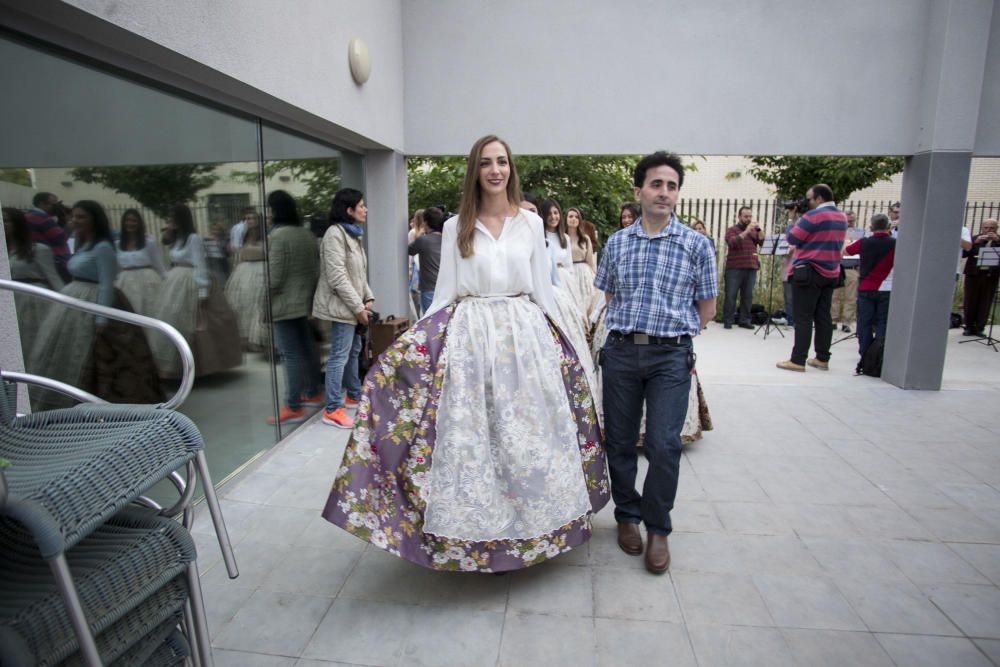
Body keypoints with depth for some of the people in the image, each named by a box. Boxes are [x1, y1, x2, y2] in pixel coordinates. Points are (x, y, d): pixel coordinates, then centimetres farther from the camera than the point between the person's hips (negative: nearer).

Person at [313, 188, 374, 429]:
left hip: (353, 306, 10)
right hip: (342, 306, -10)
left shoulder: (353, 234, 15)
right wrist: (358, 307, -20)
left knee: (354, 351, 18)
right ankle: (333, 409, -2)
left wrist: (368, 298, 5)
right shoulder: (335, 234, -16)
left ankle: (354, 395, 32)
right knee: (340, 356, -8)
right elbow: (337, 277, -22)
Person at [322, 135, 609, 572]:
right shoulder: (455, 228, 6)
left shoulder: (531, 223, 8)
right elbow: (445, 292, 6)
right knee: (471, 432, 0)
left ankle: (527, 528, 23)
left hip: (525, 334, 1)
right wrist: (418, 342, 1)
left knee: (526, 430, 4)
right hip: (468, 335, -1)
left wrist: (553, 342, 9)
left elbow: (543, 291, 10)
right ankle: (479, 532, 16)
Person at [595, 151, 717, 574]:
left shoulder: (697, 245, 1)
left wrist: (673, 330, 5)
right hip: (621, 352, 3)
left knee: (663, 445, -4)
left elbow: (707, 307, 6)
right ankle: (627, 515, 31)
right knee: (619, 442, 10)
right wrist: (631, 327, 9)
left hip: (671, 356, -2)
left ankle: (658, 528, 17)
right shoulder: (616, 243, 7)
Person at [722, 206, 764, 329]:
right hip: (734, 268, -4)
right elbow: (732, 242, -15)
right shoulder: (732, 230, 4)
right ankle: (728, 321, 1)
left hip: (751, 268, 4)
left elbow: (763, 242, 4)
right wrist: (746, 231, -19)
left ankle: (744, 320, 9)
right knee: (731, 295, -4)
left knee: (747, 296, 3)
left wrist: (759, 229, -8)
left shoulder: (754, 231, 17)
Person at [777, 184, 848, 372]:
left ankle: (798, 360, -6)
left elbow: (792, 239, -10)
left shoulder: (814, 215, -13)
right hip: (831, 274, 8)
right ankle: (822, 359, 17)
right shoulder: (842, 217, 12)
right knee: (823, 317, 12)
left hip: (810, 272, -8)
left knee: (803, 318, -6)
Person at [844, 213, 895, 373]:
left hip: (865, 289, 1)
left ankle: (865, 361, 5)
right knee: (882, 325, 3)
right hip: (886, 290, -1)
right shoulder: (895, 244, -6)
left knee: (864, 324, 5)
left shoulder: (863, 243, -2)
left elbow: (844, 251, 15)